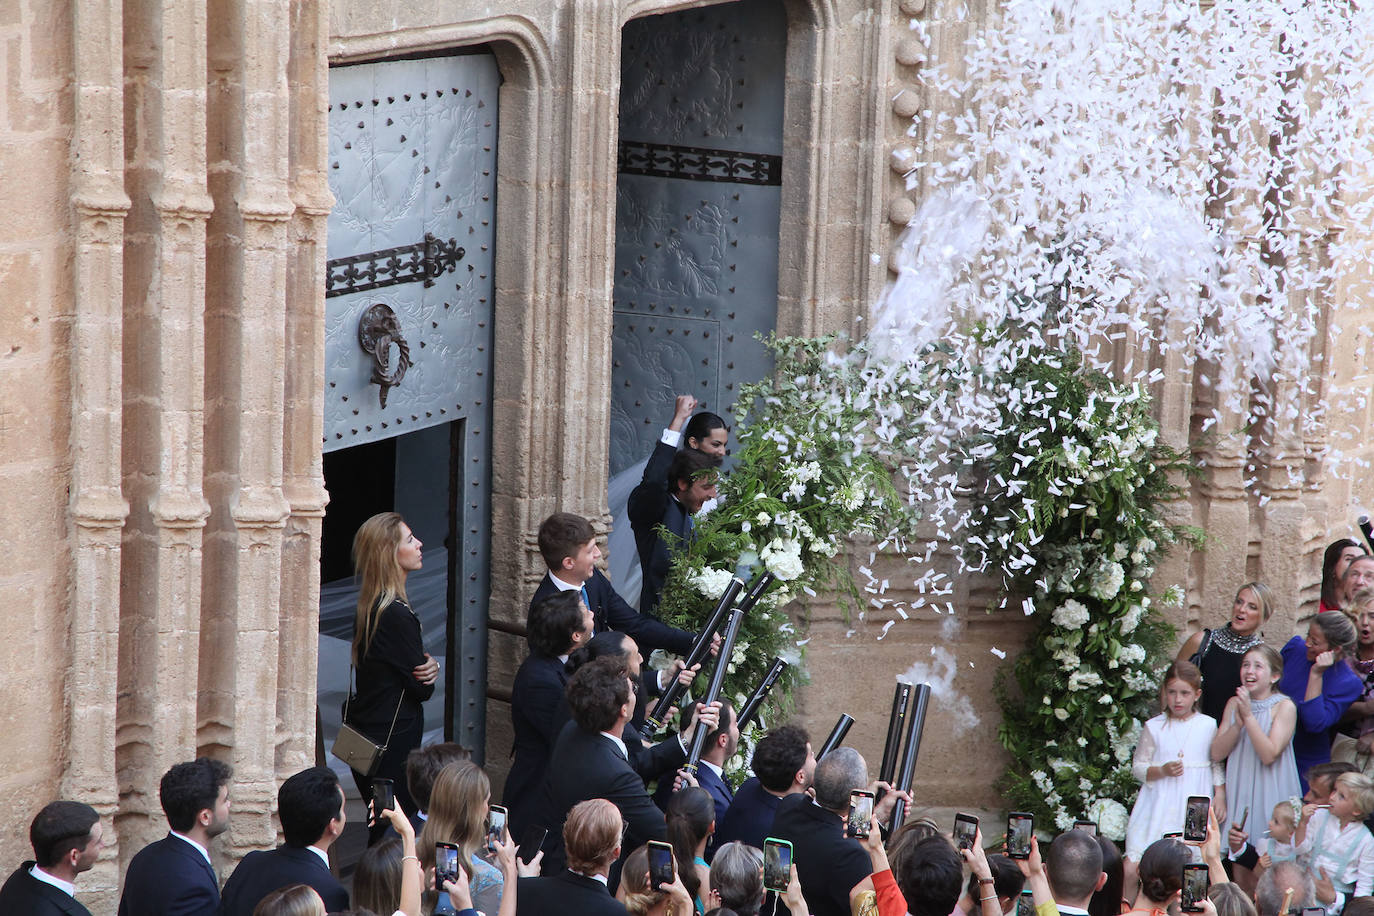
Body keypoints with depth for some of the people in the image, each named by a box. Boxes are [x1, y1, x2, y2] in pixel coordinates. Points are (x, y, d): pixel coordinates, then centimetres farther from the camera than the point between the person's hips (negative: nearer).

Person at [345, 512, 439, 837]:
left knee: (384, 834, 14)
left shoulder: (370, 606, 9)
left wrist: (429, 665, -5)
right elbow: (423, 689, -15)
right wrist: (430, 669, 6)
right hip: (393, 742, -10)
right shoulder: (396, 615, -21)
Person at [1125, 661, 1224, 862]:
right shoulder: (1154, 728, 4)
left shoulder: (1208, 726, 6)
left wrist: (1220, 797, 3)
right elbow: (1138, 768, 6)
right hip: (1161, 804, 0)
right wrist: (1163, 771, -11)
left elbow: (1217, 765, 13)